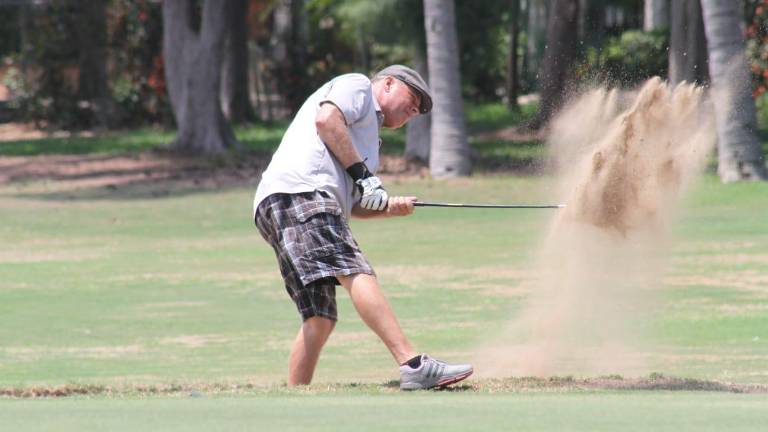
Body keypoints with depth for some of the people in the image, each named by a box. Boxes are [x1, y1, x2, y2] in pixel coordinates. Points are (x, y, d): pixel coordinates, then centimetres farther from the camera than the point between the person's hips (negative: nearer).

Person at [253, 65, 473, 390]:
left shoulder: (369, 138, 38)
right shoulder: (357, 86, 14)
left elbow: (350, 205, 28)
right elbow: (326, 119, -7)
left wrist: (388, 207, 11)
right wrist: (362, 173, -8)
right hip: (297, 191, -10)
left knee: (320, 320, 4)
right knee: (356, 273, -25)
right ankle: (412, 364, -41)